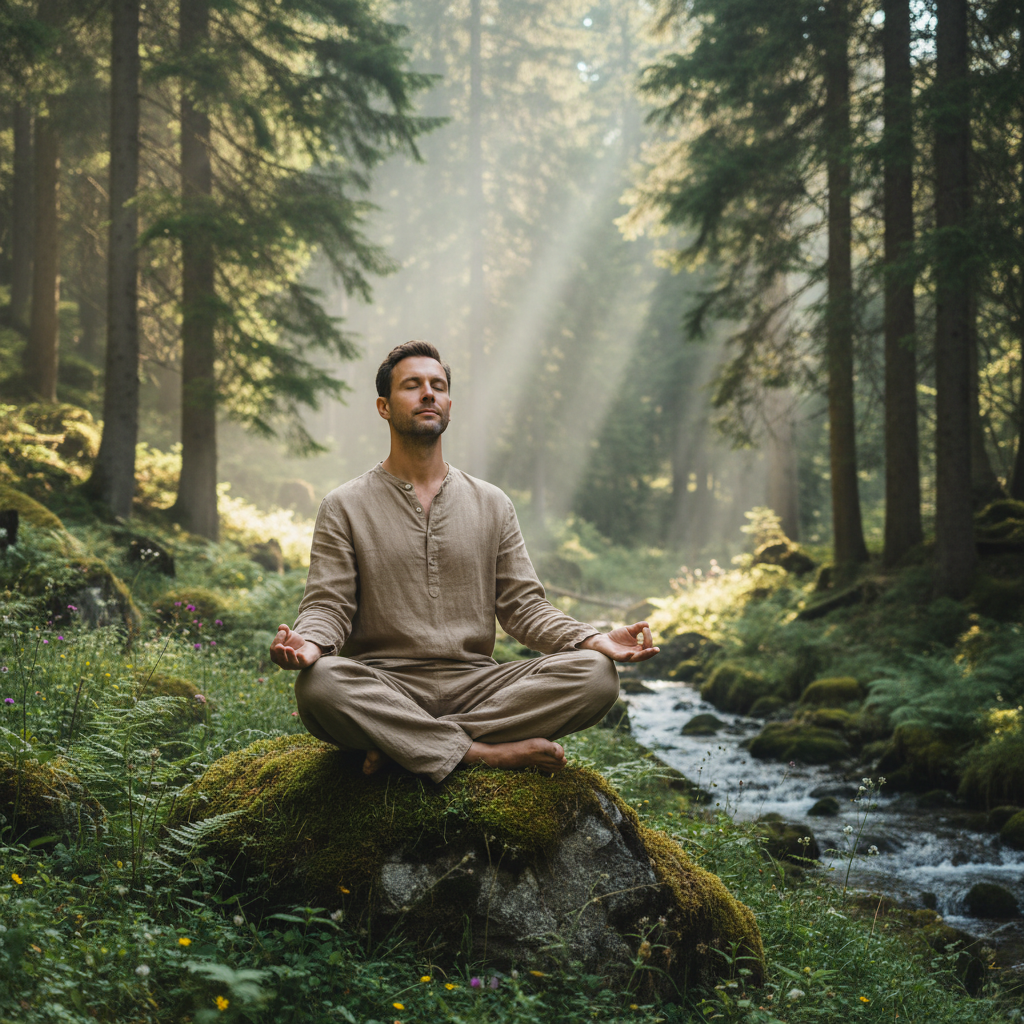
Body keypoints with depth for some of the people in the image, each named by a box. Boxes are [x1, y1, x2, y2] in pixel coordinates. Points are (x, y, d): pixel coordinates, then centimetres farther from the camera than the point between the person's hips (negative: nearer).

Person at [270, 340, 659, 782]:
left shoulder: (491, 503, 16)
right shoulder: (345, 507, 9)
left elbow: (523, 605, 11)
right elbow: (328, 605, 1)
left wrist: (595, 640, -8)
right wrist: (308, 642, -24)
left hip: (475, 684, 3)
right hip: (383, 687, -3)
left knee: (595, 674, -23)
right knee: (318, 683, -37)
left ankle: (402, 743, -23)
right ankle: (487, 752, -27)